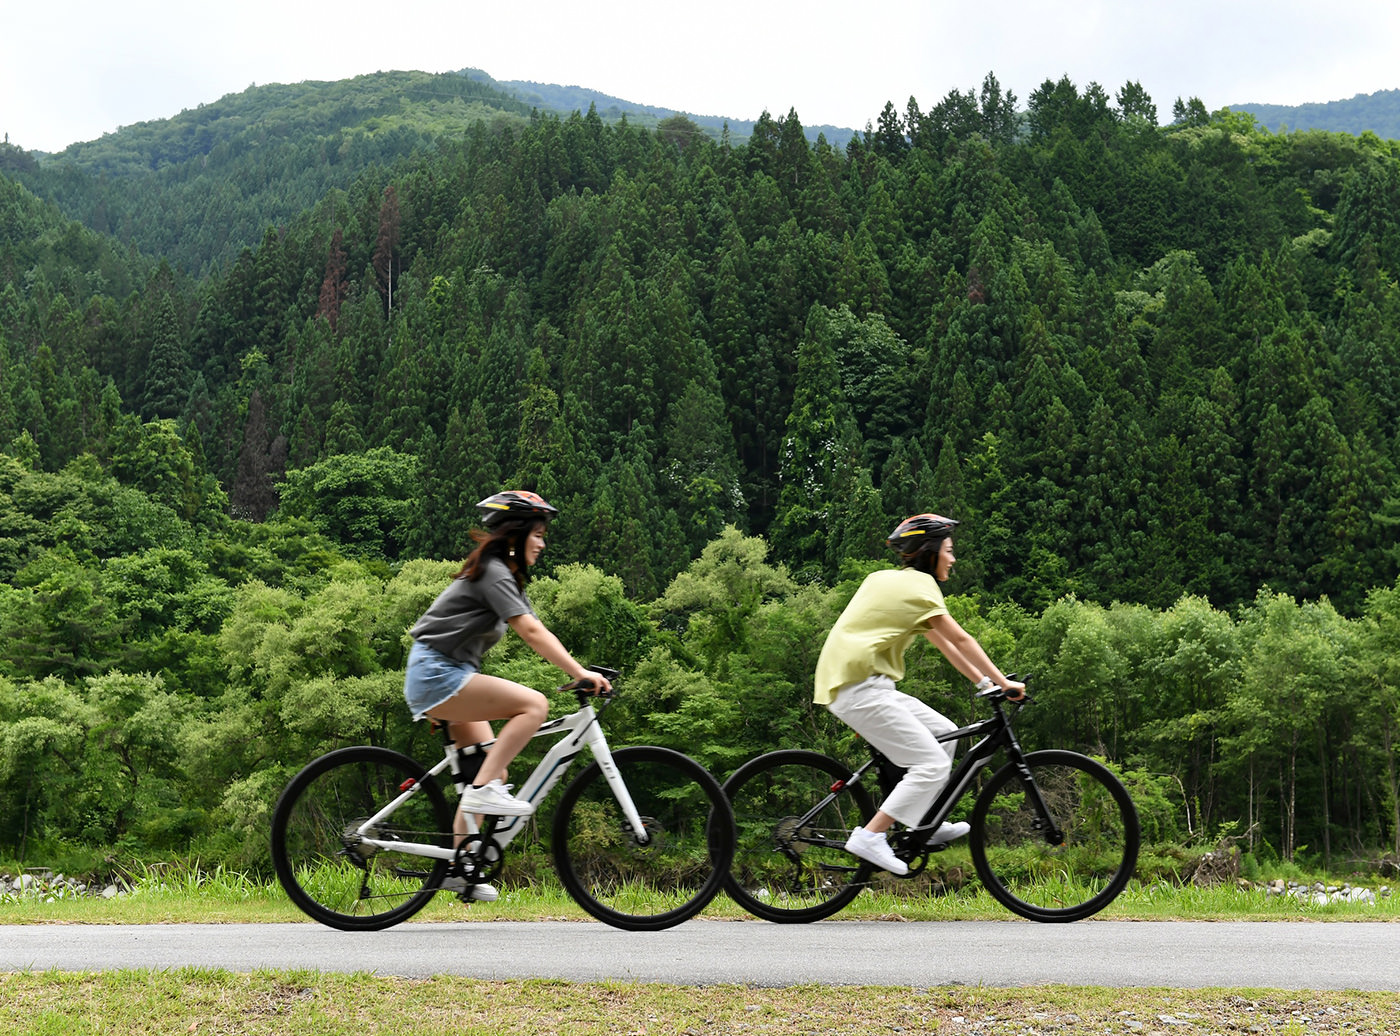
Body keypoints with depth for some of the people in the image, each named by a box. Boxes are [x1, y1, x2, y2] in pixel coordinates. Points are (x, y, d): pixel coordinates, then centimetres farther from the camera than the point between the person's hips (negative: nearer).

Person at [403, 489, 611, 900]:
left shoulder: (508, 576, 17)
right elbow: (531, 632, -24)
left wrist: (581, 673, 1)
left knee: (489, 769, 7)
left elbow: (537, 633, 11)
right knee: (534, 705, -22)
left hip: (452, 676, 10)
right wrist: (580, 673, -29)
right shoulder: (493, 572, -14)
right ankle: (483, 789, -19)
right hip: (436, 675, -10)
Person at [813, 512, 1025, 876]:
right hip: (859, 686, -10)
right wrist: (1003, 682, -4)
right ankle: (870, 836, -13)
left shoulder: (889, 579, 22)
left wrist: (985, 681, 18)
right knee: (934, 764, -11)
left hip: (861, 683, 10)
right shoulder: (919, 583, -7)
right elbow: (960, 640, -9)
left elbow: (942, 642, 21)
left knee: (945, 733, 13)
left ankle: (925, 825, 15)